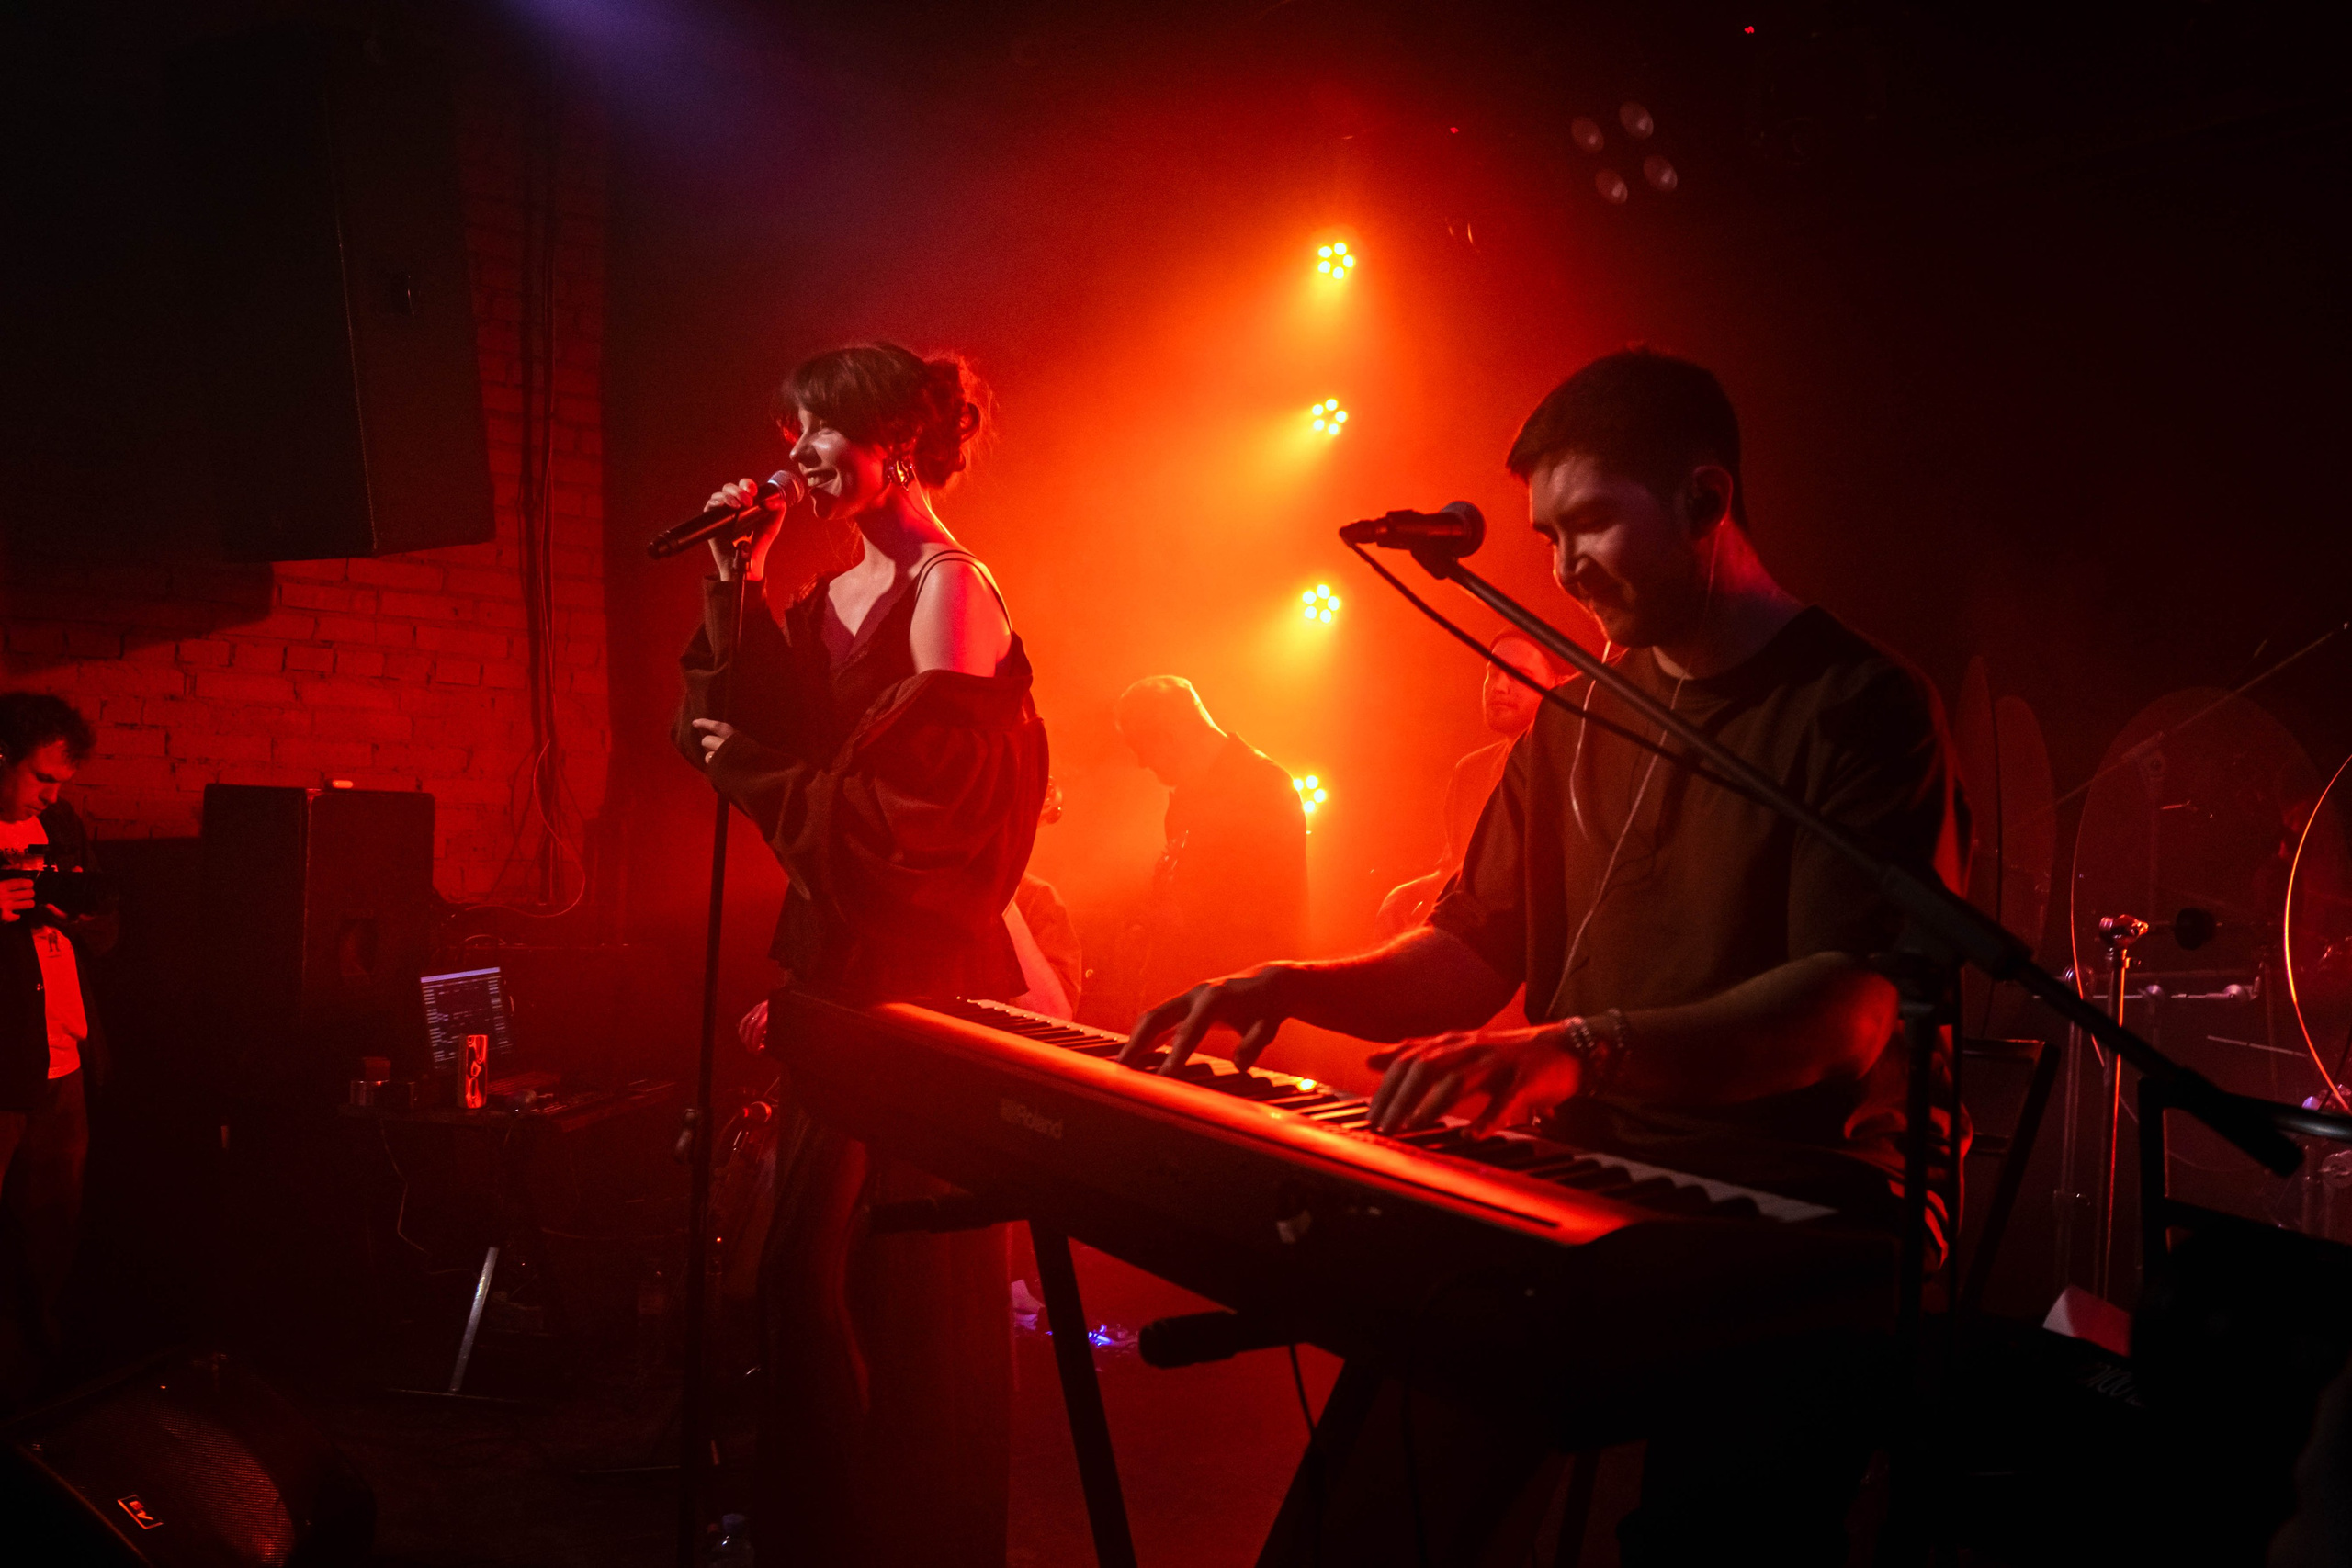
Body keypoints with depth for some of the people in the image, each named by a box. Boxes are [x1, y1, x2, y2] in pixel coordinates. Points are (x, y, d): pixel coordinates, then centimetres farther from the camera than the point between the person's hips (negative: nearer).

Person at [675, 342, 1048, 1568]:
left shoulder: (949, 590, -11)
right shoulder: (833, 592, 13)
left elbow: (916, 814, -19)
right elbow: (742, 731, 5)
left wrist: (756, 773, -9)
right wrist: (738, 583, -1)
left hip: (918, 978, -8)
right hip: (835, 959, 8)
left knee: (901, 1272, 0)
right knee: (817, 1255, 14)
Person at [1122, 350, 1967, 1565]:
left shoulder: (1860, 705, -5)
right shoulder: (1583, 714, 17)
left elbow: (1849, 1003, -18)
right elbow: (1474, 954, 17)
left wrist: (1585, 1046, -33)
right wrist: (1296, 987, 0)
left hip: (1803, 1218, -5)